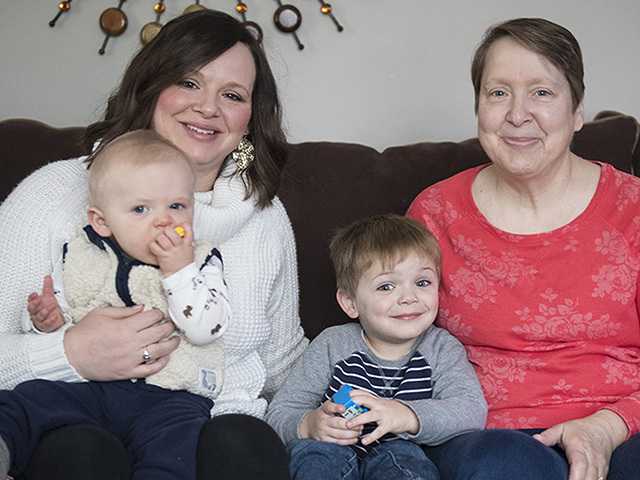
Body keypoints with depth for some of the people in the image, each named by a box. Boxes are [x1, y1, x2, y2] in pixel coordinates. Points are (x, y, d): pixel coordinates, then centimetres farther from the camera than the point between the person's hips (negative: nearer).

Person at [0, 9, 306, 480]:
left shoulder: (266, 216, 12)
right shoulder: (54, 193, 0)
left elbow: (283, 358, 23)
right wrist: (70, 353, -22)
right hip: (80, 428, -2)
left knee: (245, 441, -31)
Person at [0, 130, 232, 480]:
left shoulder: (201, 263, 4)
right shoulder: (81, 258, 10)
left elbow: (207, 329, -10)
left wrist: (180, 270, -16)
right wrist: (48, 318, -5)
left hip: (170, 393, -3)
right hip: (91, 384, 3)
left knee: (175, 436, -31)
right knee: (31, 398, -16)